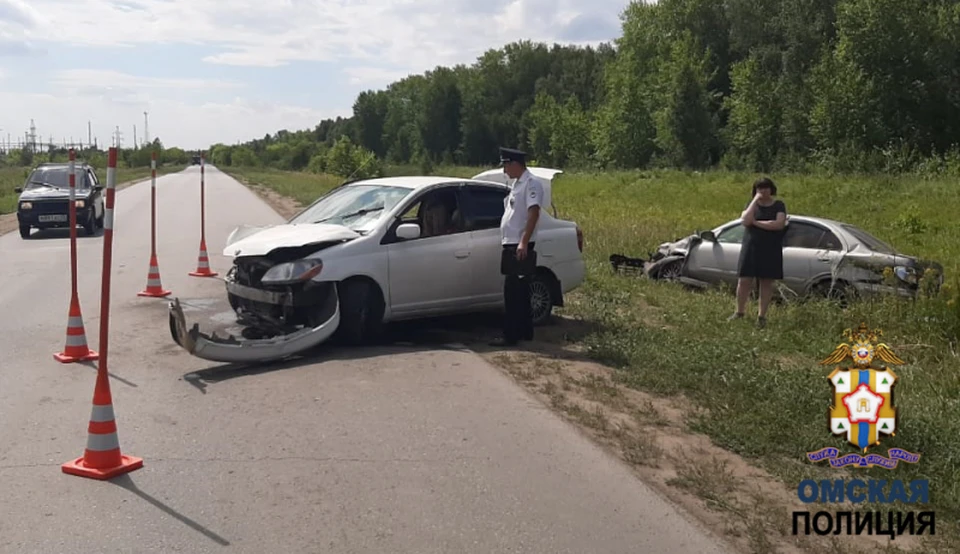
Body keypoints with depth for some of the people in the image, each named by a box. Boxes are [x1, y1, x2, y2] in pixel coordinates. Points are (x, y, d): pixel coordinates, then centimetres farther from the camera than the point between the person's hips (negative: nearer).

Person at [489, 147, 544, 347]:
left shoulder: (531, 183, -11)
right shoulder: (517, 184, 18)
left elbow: (533, 213, -21)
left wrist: (524, 242, -29)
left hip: (520, 247, -10)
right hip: (511, 245, 10)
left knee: (513, 292, -8)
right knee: (519, 292, 14)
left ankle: (511, 336, -4)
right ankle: (525, 332, 21)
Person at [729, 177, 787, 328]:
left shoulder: (778, 205, 2)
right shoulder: (752, 204, 7)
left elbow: (779, 224, -15)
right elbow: (745, 221, -12)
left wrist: (756, 222, -12)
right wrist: (755, 200, -11)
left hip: (770, 250, -1)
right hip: (751, 247, 2)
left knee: (766, 282, 2)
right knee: (744, 281, -1)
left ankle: (761, 316, 9)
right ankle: (739, 312, 11)